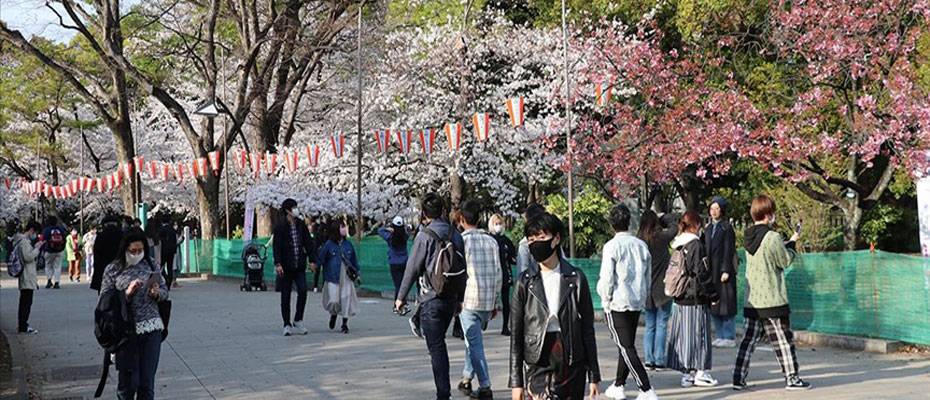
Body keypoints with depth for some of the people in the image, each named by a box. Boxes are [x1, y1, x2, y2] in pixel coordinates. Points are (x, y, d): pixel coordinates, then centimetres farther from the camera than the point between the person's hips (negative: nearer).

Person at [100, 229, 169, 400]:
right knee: (128, 381, 3)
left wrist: (157, 293, -9)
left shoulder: (151, 264, 5)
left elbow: (165, 291, 13)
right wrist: (127, 293, -16)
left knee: (147, 381, 3)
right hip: (126, 331, -2)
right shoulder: (113, 269, -1)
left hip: (151, 328, 2)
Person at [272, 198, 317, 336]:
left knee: (303, 290, -11)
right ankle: (287, 325, 11)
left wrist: (312, 260, 3)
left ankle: (298, 321, 4)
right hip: (286, 267, -3)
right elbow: (276, 246, -9)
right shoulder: (280, 227, -4)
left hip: (299, 266, 3)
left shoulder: (301, 225, 9)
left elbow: (308, 243, 11)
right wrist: (278, 263, -19)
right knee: (285, 295, 3)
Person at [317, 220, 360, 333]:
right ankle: (333, 314, 28)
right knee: (333, 301, -7)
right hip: (333, 278, -3)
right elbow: (320, 259, 0)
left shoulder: (348, 244, 7)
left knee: (346, 299, 1)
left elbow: (354, 259, 16)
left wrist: (356, 273, 17)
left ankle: (345, 324, 15)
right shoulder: (329, 244, -5)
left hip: (346, 277, 3)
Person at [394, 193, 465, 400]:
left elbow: (412, 268, -9)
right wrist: (460, 298, 20)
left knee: (436, 346, -2)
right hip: (451, 297, 6)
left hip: (431, 298, -6)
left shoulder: (425, 235, -11)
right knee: (439, 342, 19)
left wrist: (401, 296, 1)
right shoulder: (455, 234, 6)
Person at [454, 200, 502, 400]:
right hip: (488, 301, 5)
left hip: (469, 300, -5)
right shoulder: (491, 241, 8)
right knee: (472, 340, 20)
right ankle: (466, 379, 26)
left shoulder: (461, 240, -7)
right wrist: (496, 303, 15)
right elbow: (498, 274, 9)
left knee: (475, 344, -2)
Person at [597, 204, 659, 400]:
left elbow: (607, 279, -14)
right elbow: (648, 277, 10)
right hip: (637, 303, 6)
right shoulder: (641, 245, 4)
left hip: (617, 304, -6)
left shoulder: (611, 246, -12)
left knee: (627, 347, -4)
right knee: (627, 345, 17)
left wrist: (605, 301, -1)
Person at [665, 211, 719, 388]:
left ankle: (686, 373, 14)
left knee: (682, 335, 9)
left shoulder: (677, 245, 9)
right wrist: (712, 294, -6)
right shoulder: (695, 244, -13)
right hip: (696, 299, -7)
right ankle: (701, 373, 3)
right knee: (698, 334, 0)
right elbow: (701, 272, -14)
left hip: (680, 299, 7)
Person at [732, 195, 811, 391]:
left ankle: (739, 377, 5)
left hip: (752, 300, 6)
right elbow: (785, 260, -4)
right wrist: (792, 243, 11)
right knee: (784, 340, 4)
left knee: (749, 339, 8)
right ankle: (792, 377, 9)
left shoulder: (749, 237, 7)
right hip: (773, 300, -6)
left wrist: (787, 243, 14)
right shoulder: (772, 237, -15)